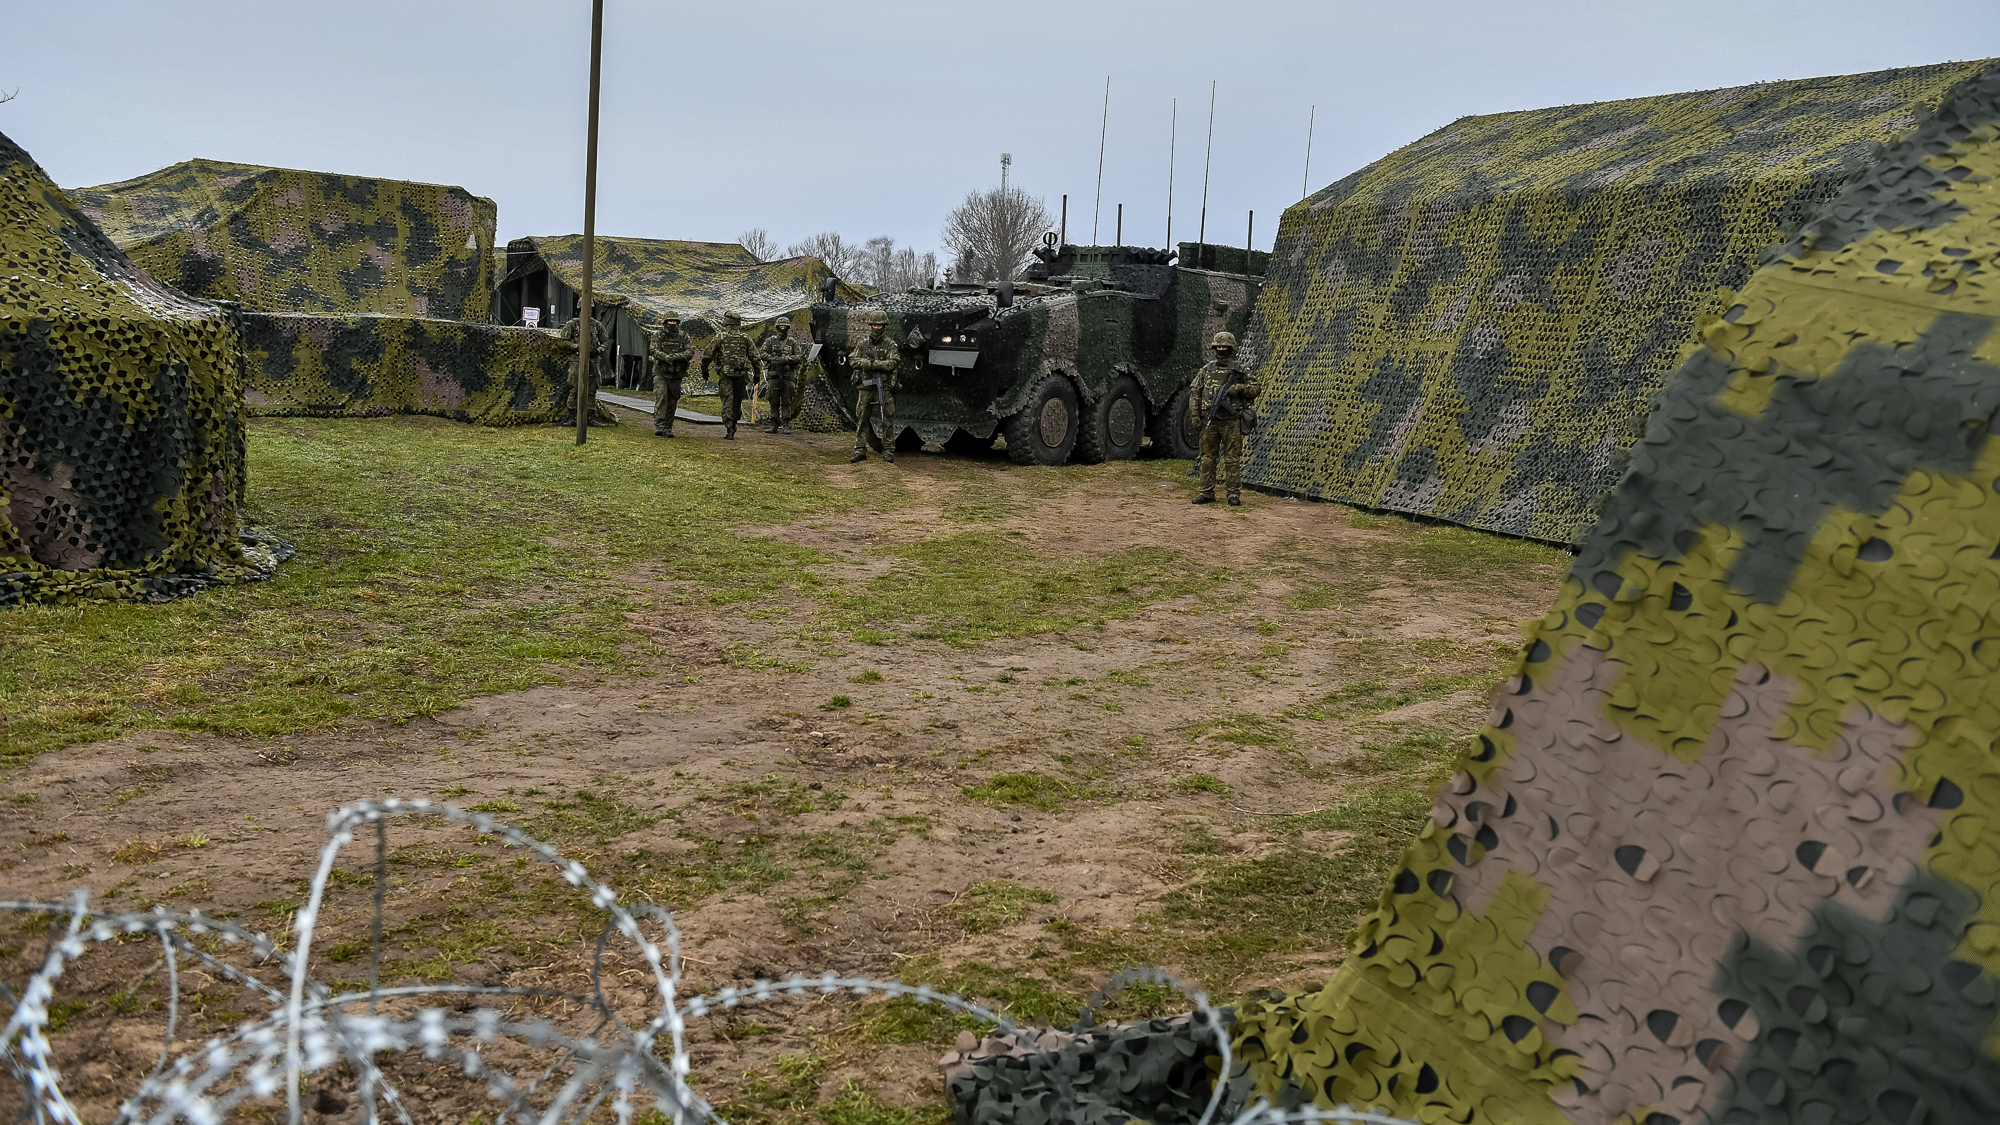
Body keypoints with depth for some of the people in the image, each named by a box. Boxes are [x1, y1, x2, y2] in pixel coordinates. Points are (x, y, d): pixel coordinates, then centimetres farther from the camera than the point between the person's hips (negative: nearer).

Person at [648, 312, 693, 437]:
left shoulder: (683, 336, 5)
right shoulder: (658, 336, 2)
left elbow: (690, 352, -5)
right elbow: (655, 351, -11)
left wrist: (676, 356, -21)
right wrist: (666, 357, -30)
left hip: (676, 375, 2)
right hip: (661, 373, -2)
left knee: (672, 402, 5)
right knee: (661, 398, -17)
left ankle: (668, 429, 14)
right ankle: (659, 426, -20)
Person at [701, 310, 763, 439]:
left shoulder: (720, 336, -3)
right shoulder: (745, 337, 4)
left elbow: (707, 355, -1)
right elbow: (754, 357, 4)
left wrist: (704, 369, 13)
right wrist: (756, 374, 12)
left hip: (725, 374, -2)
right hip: (741, 374, 2)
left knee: (727, 402, -2)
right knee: (737, 401, 17)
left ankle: (729, 431, -10)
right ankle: (733, 425, 28)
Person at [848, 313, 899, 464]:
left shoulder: (890, 345, 2)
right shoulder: (862, 345, 12)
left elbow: (891, 364, -10)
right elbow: (852, 361, 2)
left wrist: (870, 363, -14)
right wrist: (871, 363, -12)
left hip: (884, 387, -3)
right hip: (865, 387, 3)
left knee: (887, 420, -3)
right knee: (861, 419, 3)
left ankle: (889, 450, 2)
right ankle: (860, 450, 9)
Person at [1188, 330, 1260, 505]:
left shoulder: (1239, 371, 4)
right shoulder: (1206, 370, 9)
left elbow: (1256, 390, 5)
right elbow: (1195, 394, 12)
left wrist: (1239, 388, -12)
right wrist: (1195, 415, 4)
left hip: (1231, 422, -2)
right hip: (1209, 421, 3)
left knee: (1232, 459, -2)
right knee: (1207, 457, 4)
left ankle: (1234, 493, 2)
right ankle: (1207, 493, 10)